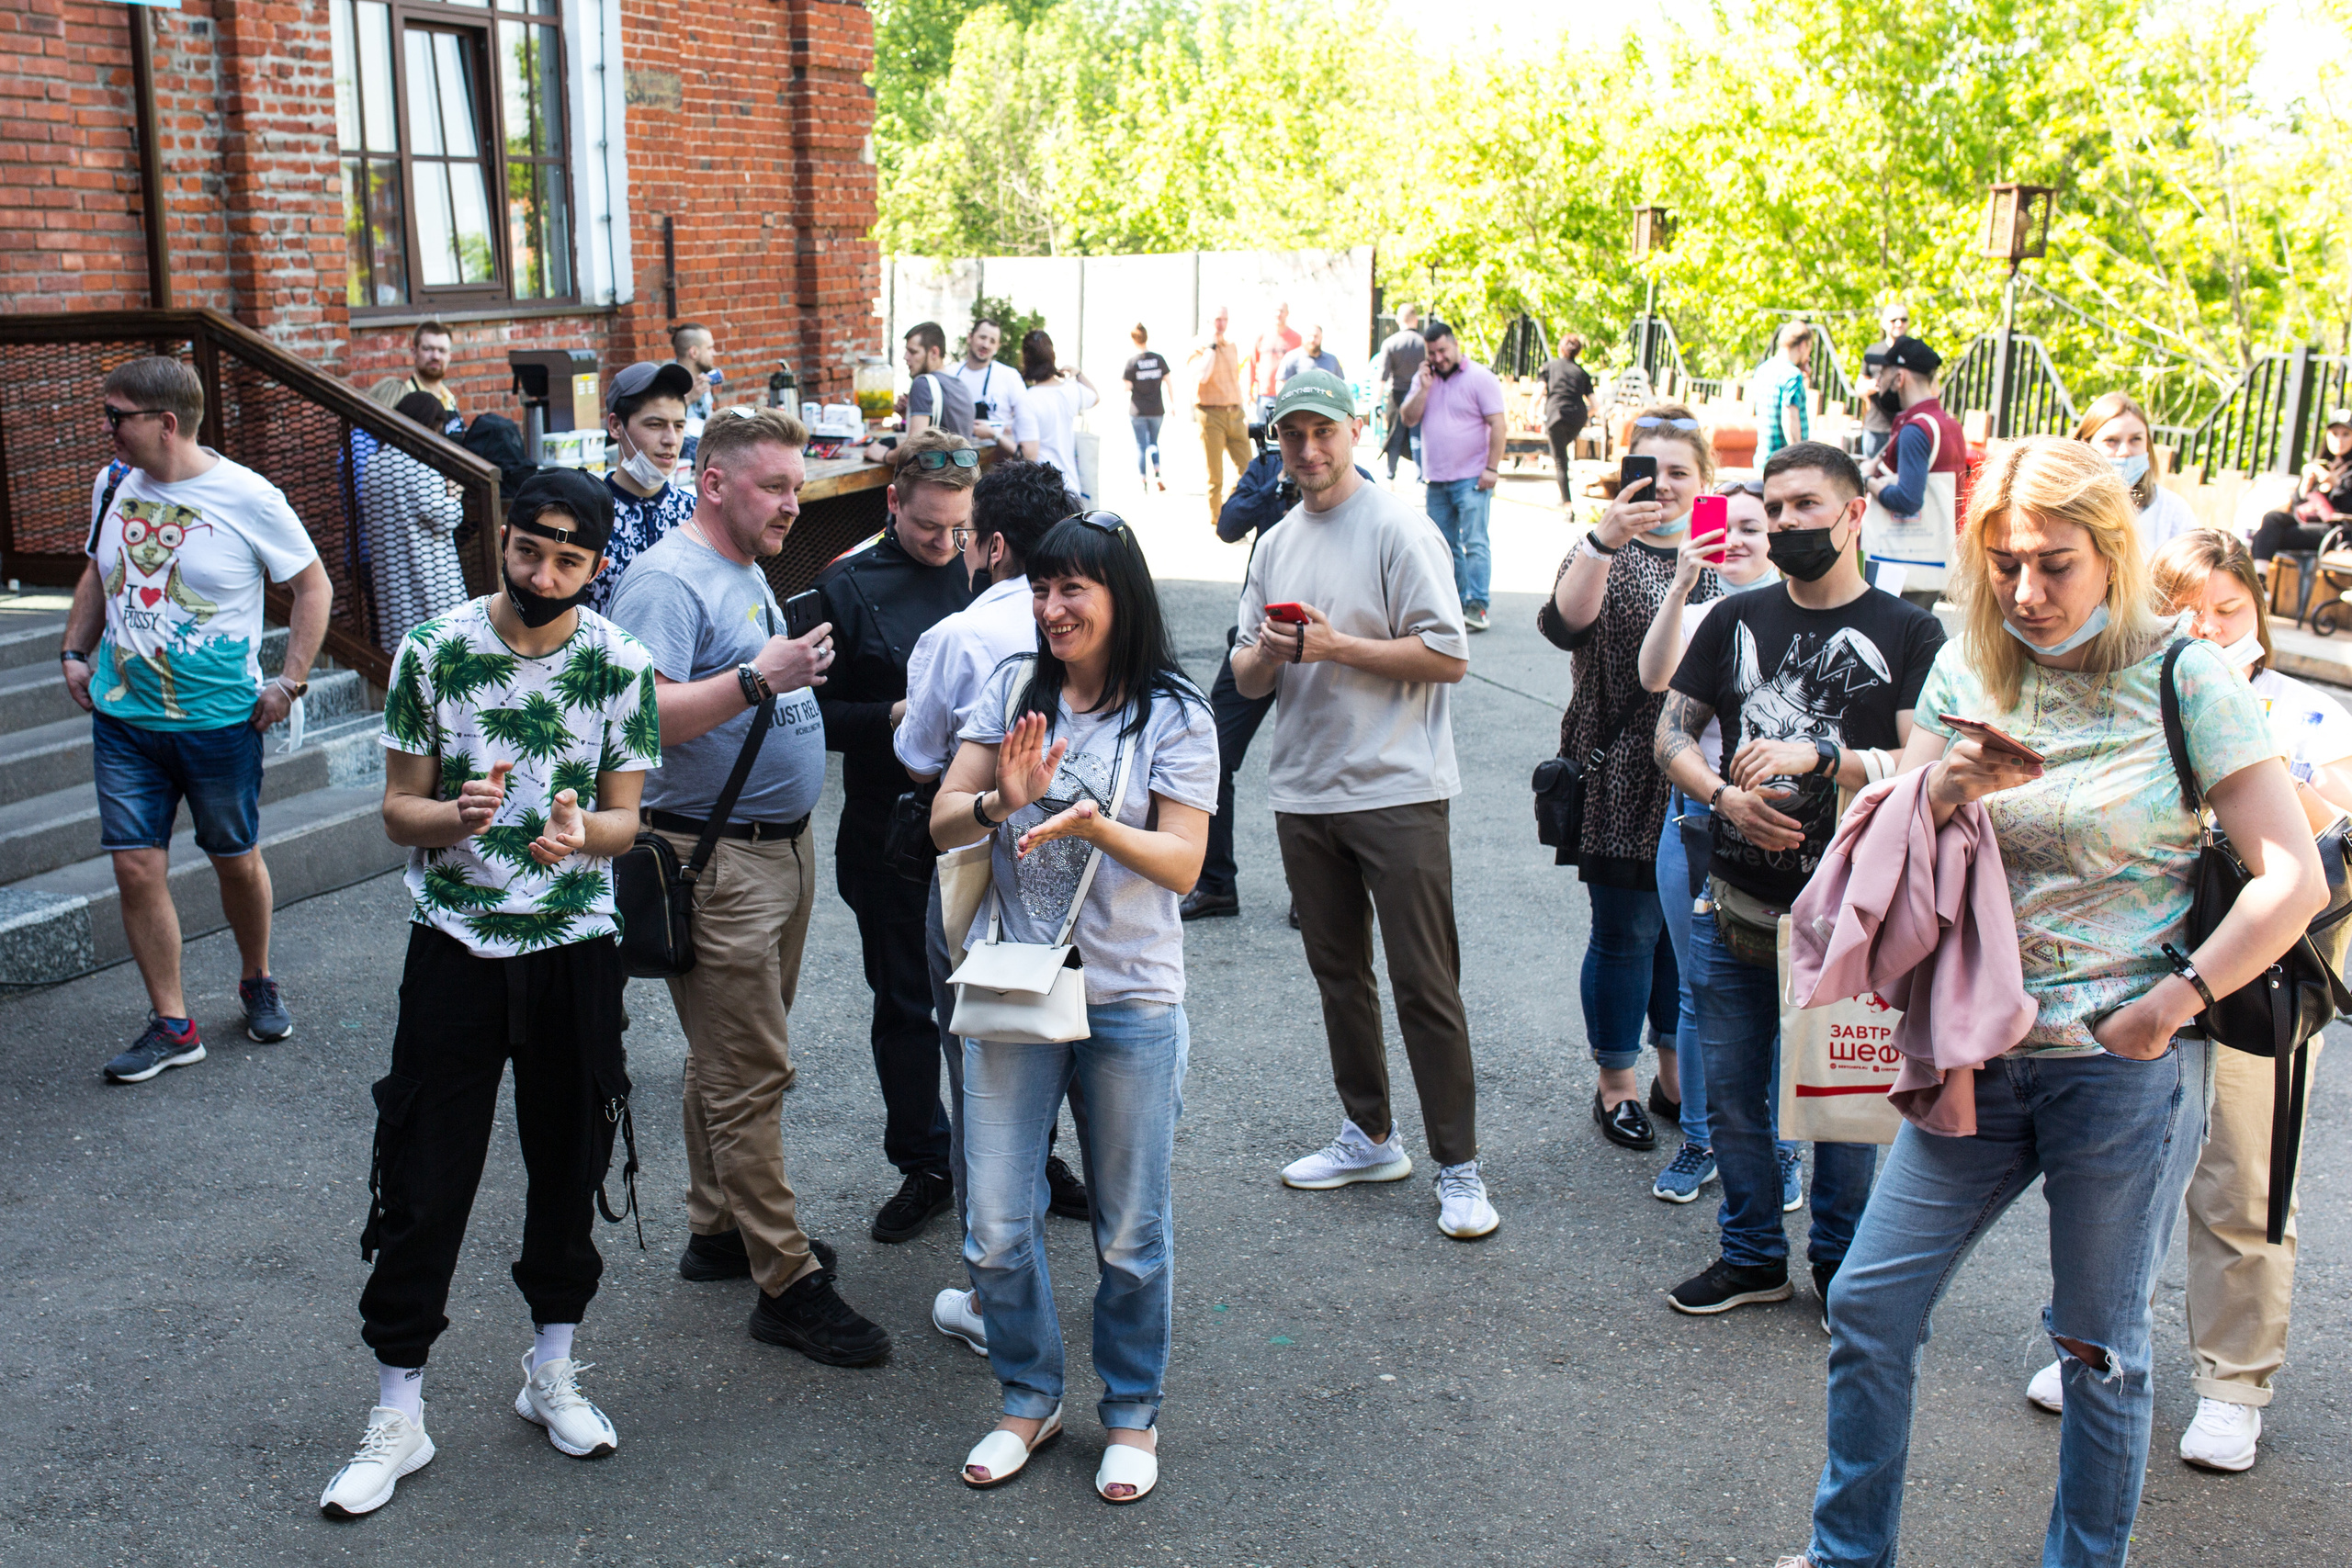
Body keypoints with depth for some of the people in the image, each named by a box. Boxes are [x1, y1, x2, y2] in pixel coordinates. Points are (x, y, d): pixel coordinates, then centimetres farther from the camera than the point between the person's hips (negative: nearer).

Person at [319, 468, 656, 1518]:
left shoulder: (619, 664, -5)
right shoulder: (433, 652, -6)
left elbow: (627, 817, 0)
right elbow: (399, 809, -1)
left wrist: (581, 829, -23)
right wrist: (458, 816, -24)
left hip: (576, 948, 1)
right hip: (455, 948, -1)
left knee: (569, 1161, 12)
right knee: (423, 1176, 1)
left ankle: (553, 1371, 32)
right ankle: (397, 1416, 15)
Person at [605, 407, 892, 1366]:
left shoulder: (746, 570, 16)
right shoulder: (668, 581, -16)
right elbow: (644, 714, -28)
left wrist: (798, 669, 15)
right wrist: (759, 680, -35)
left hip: (780, 846, 10)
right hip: (716, 862, -10)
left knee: (736, 1059, 18)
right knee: (749, 1075, -6)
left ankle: (719, 1232, 30)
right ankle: (788, 1284, -1)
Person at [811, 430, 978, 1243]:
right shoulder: (846, 587, -3)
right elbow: (818, 713, -4)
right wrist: (897, 715, -18)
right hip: (891, 833, -1)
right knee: (905, 1004, 10)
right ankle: (924, 1167, 25)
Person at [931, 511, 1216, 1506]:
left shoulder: (1173, 713, -4)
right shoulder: (1014, 689, 4)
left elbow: (1182, 864, -10)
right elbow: (943, 823, 2)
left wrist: (1094, 823, -27)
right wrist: (1001, 802, -20)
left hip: (1130, 998, -2)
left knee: (1130, 1237, 10)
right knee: (996, 1231, 6)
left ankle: (1131, 1413, 31)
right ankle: (1029, 1398, 29)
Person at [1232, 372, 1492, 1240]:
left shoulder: (1399, 529, -7)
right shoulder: (1276, 544, 13)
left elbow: (1449, 656, -13)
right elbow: (1245, 679, 14)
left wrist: (1335, 647, -16)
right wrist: (1268, 653, -9)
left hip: (1398, 791, -7)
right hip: (1305, 793, 7)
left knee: (1424, 984, -5)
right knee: (1338, 973, 15)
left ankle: (1458, 1166, 4)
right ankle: (1370, 1137, 29)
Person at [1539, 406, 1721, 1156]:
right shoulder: (1606, 552, -6)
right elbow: (1564, 625, -28)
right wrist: (1603, 541, -40)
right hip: (1624, 780, -5)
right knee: (1626, 932, 2)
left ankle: (1676, 1075, 30)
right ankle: (1617, 1086, 18)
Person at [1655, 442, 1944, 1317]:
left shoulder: (1909, 635, -4)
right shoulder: (1736, 620, 9)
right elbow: (1671, 731, 9)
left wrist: (1816, 757, -23)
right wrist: (1725, 795, -9)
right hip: (1735, 909, 4)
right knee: (1731, 1097, 11)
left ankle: (1843, 1263, 27)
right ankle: (1752, 1257, 29)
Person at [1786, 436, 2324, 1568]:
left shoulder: (2184, 678, -9)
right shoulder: (1965, 670, 5)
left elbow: (2293, 878, -13)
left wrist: (2165, 1008, -14)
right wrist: (1932, 797, -13)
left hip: (2124, 1070, -4)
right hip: (1979, 1057, 5)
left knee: (2099, 1348, 9)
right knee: (1869, 1308, 7)